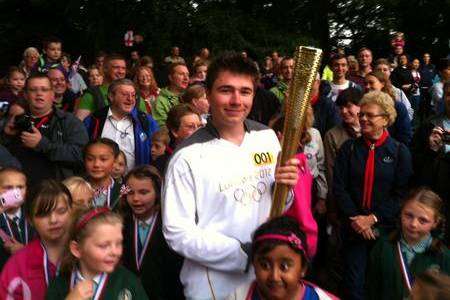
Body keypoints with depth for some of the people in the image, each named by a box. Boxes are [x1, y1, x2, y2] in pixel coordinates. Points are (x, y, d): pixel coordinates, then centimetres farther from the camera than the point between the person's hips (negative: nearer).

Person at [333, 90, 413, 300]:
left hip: (385, 228, -1)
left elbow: (402, 194, -5)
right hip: (353, 227, 1)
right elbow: (338, 187, -3)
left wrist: (373, 219, -13)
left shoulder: (400, 152, 0)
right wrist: (355, 218, -13)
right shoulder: (349, 148, 4)